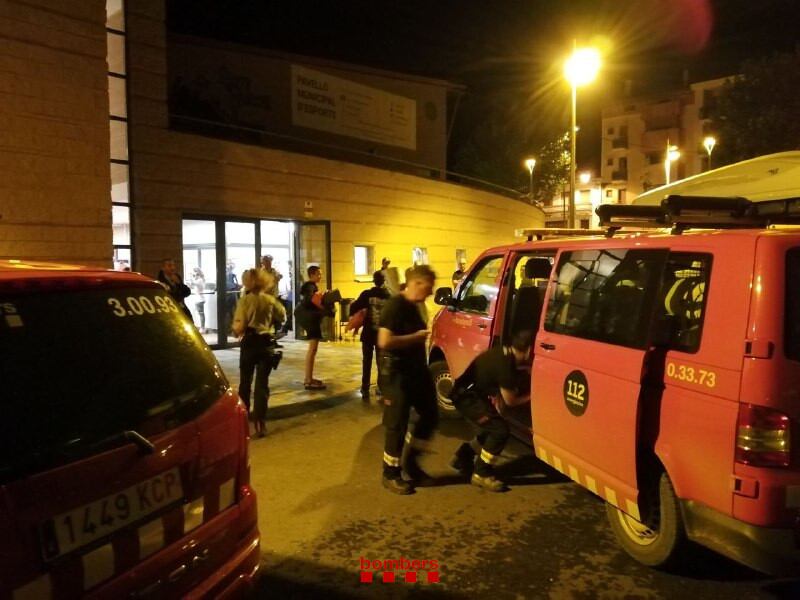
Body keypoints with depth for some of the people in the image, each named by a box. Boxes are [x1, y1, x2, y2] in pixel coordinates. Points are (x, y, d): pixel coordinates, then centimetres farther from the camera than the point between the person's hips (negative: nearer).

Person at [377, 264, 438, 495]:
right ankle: (391, 475, 15)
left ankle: (410, 462, 28)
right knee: (397, 424, -1)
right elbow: (385, 341, -28)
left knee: (430, 415, 13)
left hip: (415, 370, 10)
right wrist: (416, 337, -20)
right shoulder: (394, 305, -19)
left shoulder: (412, 307, 11)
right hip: (395, 374, -9)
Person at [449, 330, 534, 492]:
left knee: (492, 428, 18)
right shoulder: (505, 363, -26)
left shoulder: (505, 353, 2)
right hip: (466, 396, -10)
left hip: (472, 393, 10)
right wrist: (530, 396, -4)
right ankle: (482, 474, -1)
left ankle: (462, 458, 30)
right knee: (500, 430, -12)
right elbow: (510, 400, -15)